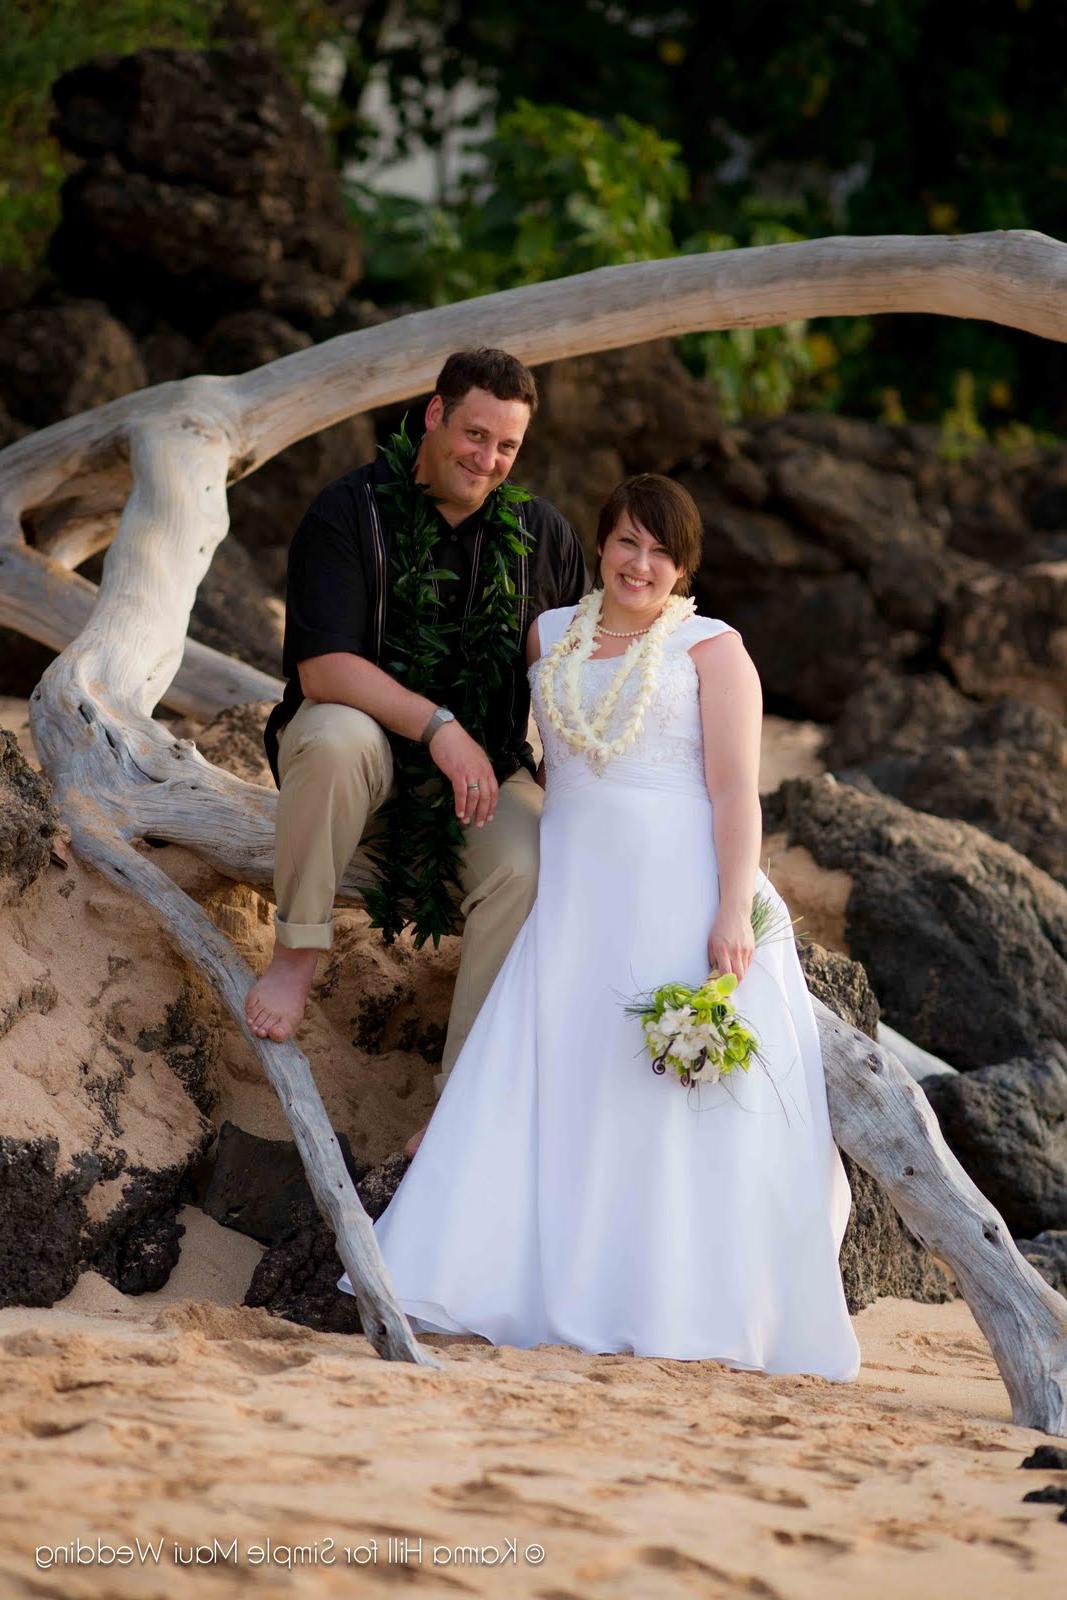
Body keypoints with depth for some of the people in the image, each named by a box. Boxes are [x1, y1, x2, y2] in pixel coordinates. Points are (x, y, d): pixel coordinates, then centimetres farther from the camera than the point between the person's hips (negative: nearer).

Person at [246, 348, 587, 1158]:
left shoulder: (539, 531, 2)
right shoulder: (350, 513, -12)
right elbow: (322, 667, -22)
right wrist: (439, 726, -31)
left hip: (482, 763, 3)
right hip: (367, 739, -3)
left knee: (528, 866, -29)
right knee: (337, 735, -40)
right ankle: (299, 949, -19)